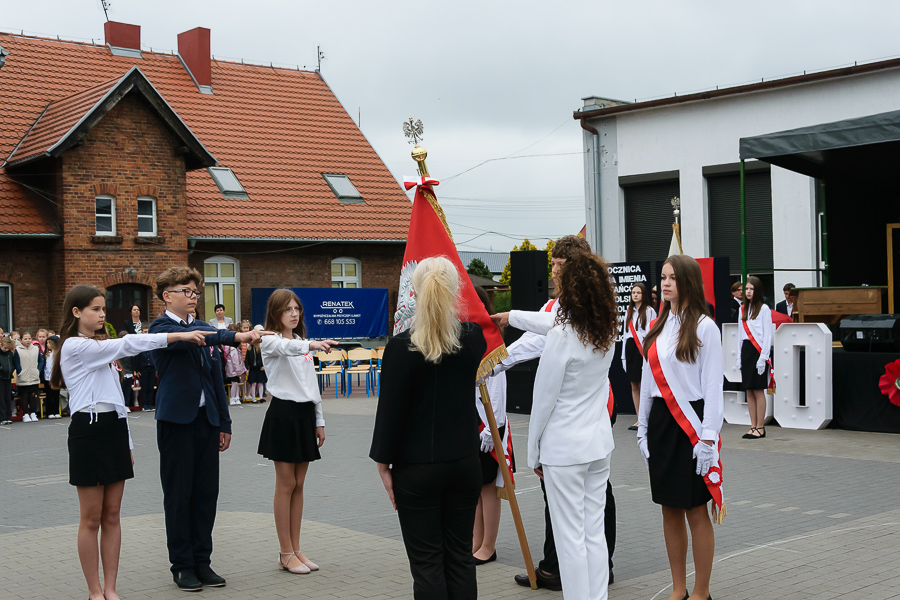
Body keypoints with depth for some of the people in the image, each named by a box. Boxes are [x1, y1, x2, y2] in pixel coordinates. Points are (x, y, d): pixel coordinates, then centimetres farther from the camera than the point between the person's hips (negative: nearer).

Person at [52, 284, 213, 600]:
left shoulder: (102, 348, 19)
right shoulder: (75, 346, -9)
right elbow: (126, 345, -20)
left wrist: (127, 443, 17)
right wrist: (177, 336, -23)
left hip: (115, 430, 8)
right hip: (89, 430, -8)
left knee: (111, 517, 8)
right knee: (91, 518, 1)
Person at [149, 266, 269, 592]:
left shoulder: (205, 329, 14)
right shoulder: (161, 328, -6)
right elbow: (188, 337, -27)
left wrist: (224, 423, 14)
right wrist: (236, 336, -37)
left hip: (207, 419, 6)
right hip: (177, 421, -6)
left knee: (207, 492, 8)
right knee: (179, 495, 2)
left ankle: (202, 561, 18)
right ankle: (182, 565, 12)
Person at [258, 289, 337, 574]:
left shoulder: (302, 343, 15)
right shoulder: (270, 341, -8)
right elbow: (285, 348, -33)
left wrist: (319, 420, 13)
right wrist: (311, 345, -53)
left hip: (305, 414, 7)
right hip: (283, 414, -7)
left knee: (298, 485, 9)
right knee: (286, 484, -2)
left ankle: (295, 550, 15)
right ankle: (286, 553, 6)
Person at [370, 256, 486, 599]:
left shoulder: (401, 346, -13)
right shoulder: (472, 338, -2)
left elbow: (390, 409, -10)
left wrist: (383, 463, 0)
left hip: (417, 469, -4)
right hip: (465, 462, 4)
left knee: (427, 563, 3)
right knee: (460, 557, 12)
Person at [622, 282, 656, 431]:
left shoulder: (649, 311, -2)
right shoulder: (628, 312, 16)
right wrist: (624, 355, 13)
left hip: (643, 349, -6)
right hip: (630, 348, 6)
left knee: (643, 385, -8)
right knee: (634, 386, 7)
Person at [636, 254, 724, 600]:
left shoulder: (705, 327, -8)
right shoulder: (658, 327, 11)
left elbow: (713, 386, -11)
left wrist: (708, 437, -15)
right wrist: (643, 427, 11)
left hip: (690, 422, -6)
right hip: (660, 421, 6)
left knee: (696, 511, 0)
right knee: (670, 509, 10)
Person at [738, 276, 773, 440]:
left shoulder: (764, 309, -4)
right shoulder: (743, 309, 15)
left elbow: (767, 334, -7)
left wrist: (763, 357, -13)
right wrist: (739, 357, 12)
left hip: (758, 351, -6)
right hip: (745, 350, 6)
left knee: (758, 390, -5)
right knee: (749, 391, 6)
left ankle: (760, 427, 0)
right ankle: (753, 426, 11)